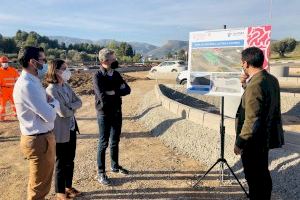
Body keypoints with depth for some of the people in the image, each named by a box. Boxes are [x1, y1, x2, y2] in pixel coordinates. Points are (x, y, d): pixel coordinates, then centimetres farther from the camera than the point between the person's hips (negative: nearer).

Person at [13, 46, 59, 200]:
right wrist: (54, 102, -4)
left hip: (44, 137, 10)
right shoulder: (27, 85, -24)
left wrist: (48, 102, -2)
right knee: (39, 186, 10)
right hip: (38, 141, -9)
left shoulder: (33, 81, 6)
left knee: (43, 182, 26)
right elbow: (49, 116, -24)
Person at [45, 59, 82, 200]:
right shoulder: (51, 90, -20)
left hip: (71, 129, 8)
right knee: (61, 163, 9)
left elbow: (79, 102, 2)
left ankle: (68, 187, 37)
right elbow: (63, 112, -25)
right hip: (61, 132, -7)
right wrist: (74, 109, -6)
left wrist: (70, 107, -17)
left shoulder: (66, 86, 6)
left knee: (70, 160, 18)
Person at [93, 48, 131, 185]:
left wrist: (113, 92, -18)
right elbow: (102, 97, -25)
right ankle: (101, 173, 16)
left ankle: (115, 166, 35)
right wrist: (119, 91, -11)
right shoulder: (98, 77, -14)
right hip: (104, 113, -6)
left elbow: (127, 90, -2)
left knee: (115, 141, 17)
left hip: (117, 112, 6)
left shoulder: (116, 74, 5)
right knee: (103, 143, 3)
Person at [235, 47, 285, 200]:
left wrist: (240, 142, -17)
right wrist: (246, 84, 6)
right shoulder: (271, 79, 3)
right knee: (262, 173, 24)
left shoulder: (255, 85, -26)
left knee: (254, 177, 8)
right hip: (267, 136, 9)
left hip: (254, 140, -9)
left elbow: (252, 120, -26)